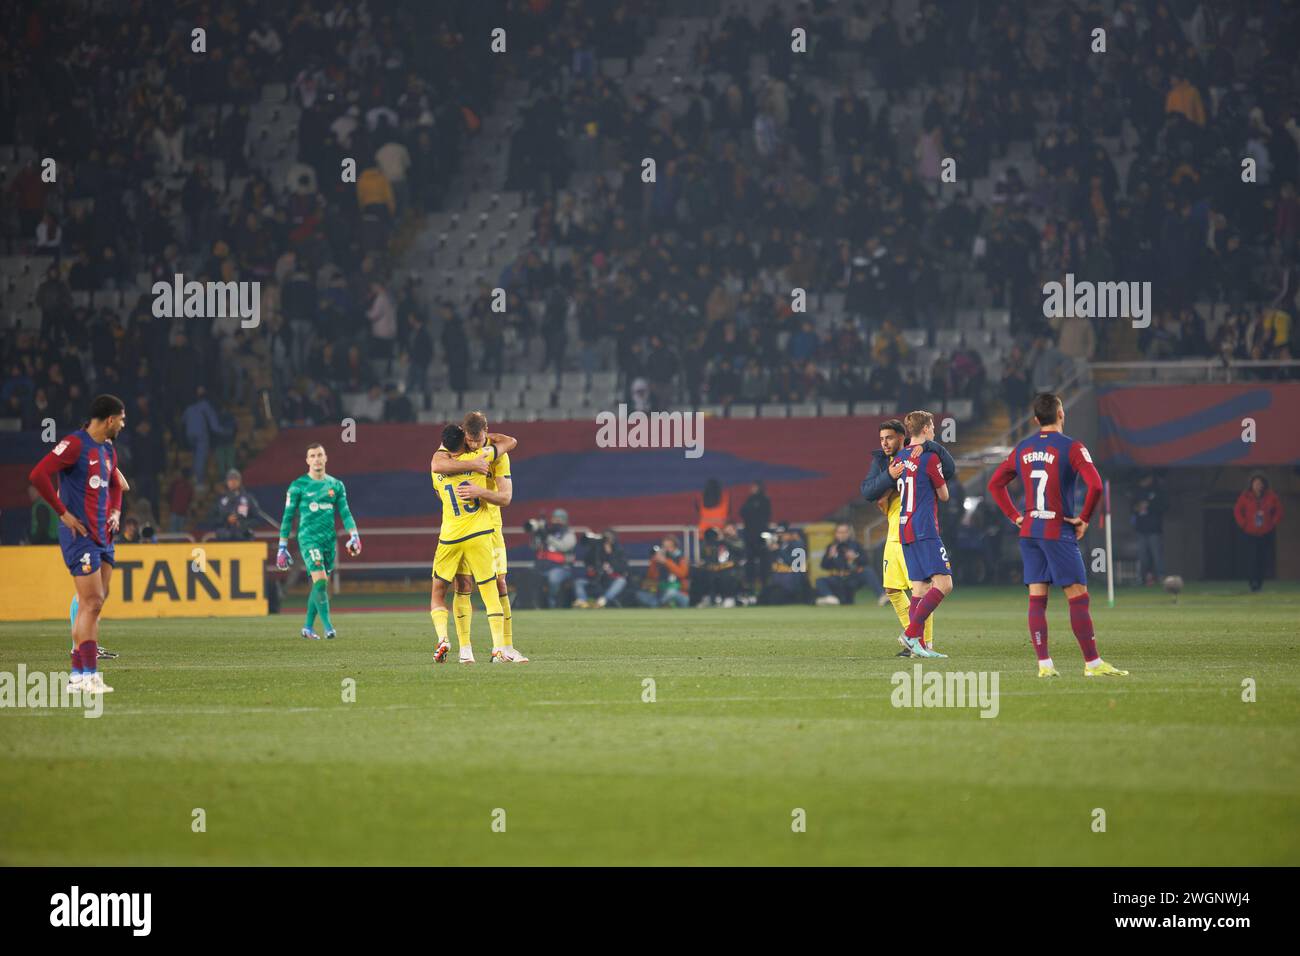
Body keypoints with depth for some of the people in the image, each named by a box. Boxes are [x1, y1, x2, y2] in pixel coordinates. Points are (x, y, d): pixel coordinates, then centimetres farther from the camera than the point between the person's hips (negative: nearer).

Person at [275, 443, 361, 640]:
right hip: (308, 538, -4)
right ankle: (328, 627, -19)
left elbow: (345, 513, 10)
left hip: (329, 540, 4)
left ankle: (308, 627, 19)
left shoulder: (336, 485, 10)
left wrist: (353, 535, -6)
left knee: (320, 585, 7)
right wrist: (282, 547, 0)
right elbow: (288, 517, 2)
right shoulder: (298, 486, -1)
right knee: (320, 581, -18)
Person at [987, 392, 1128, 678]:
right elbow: (1095, 485, -20)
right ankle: (1092, 663, -4)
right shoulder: (1071, 447, -8)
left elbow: (995, 483, 15)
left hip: (1029, 531, 6)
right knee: (1078, 597, -3)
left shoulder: (1022, 449, 9)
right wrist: (1083, 519, -8)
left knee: (1037, 598, 5)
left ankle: (1044, 664, 1)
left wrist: (1016, 516, 14)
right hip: (1059, 532, -6)